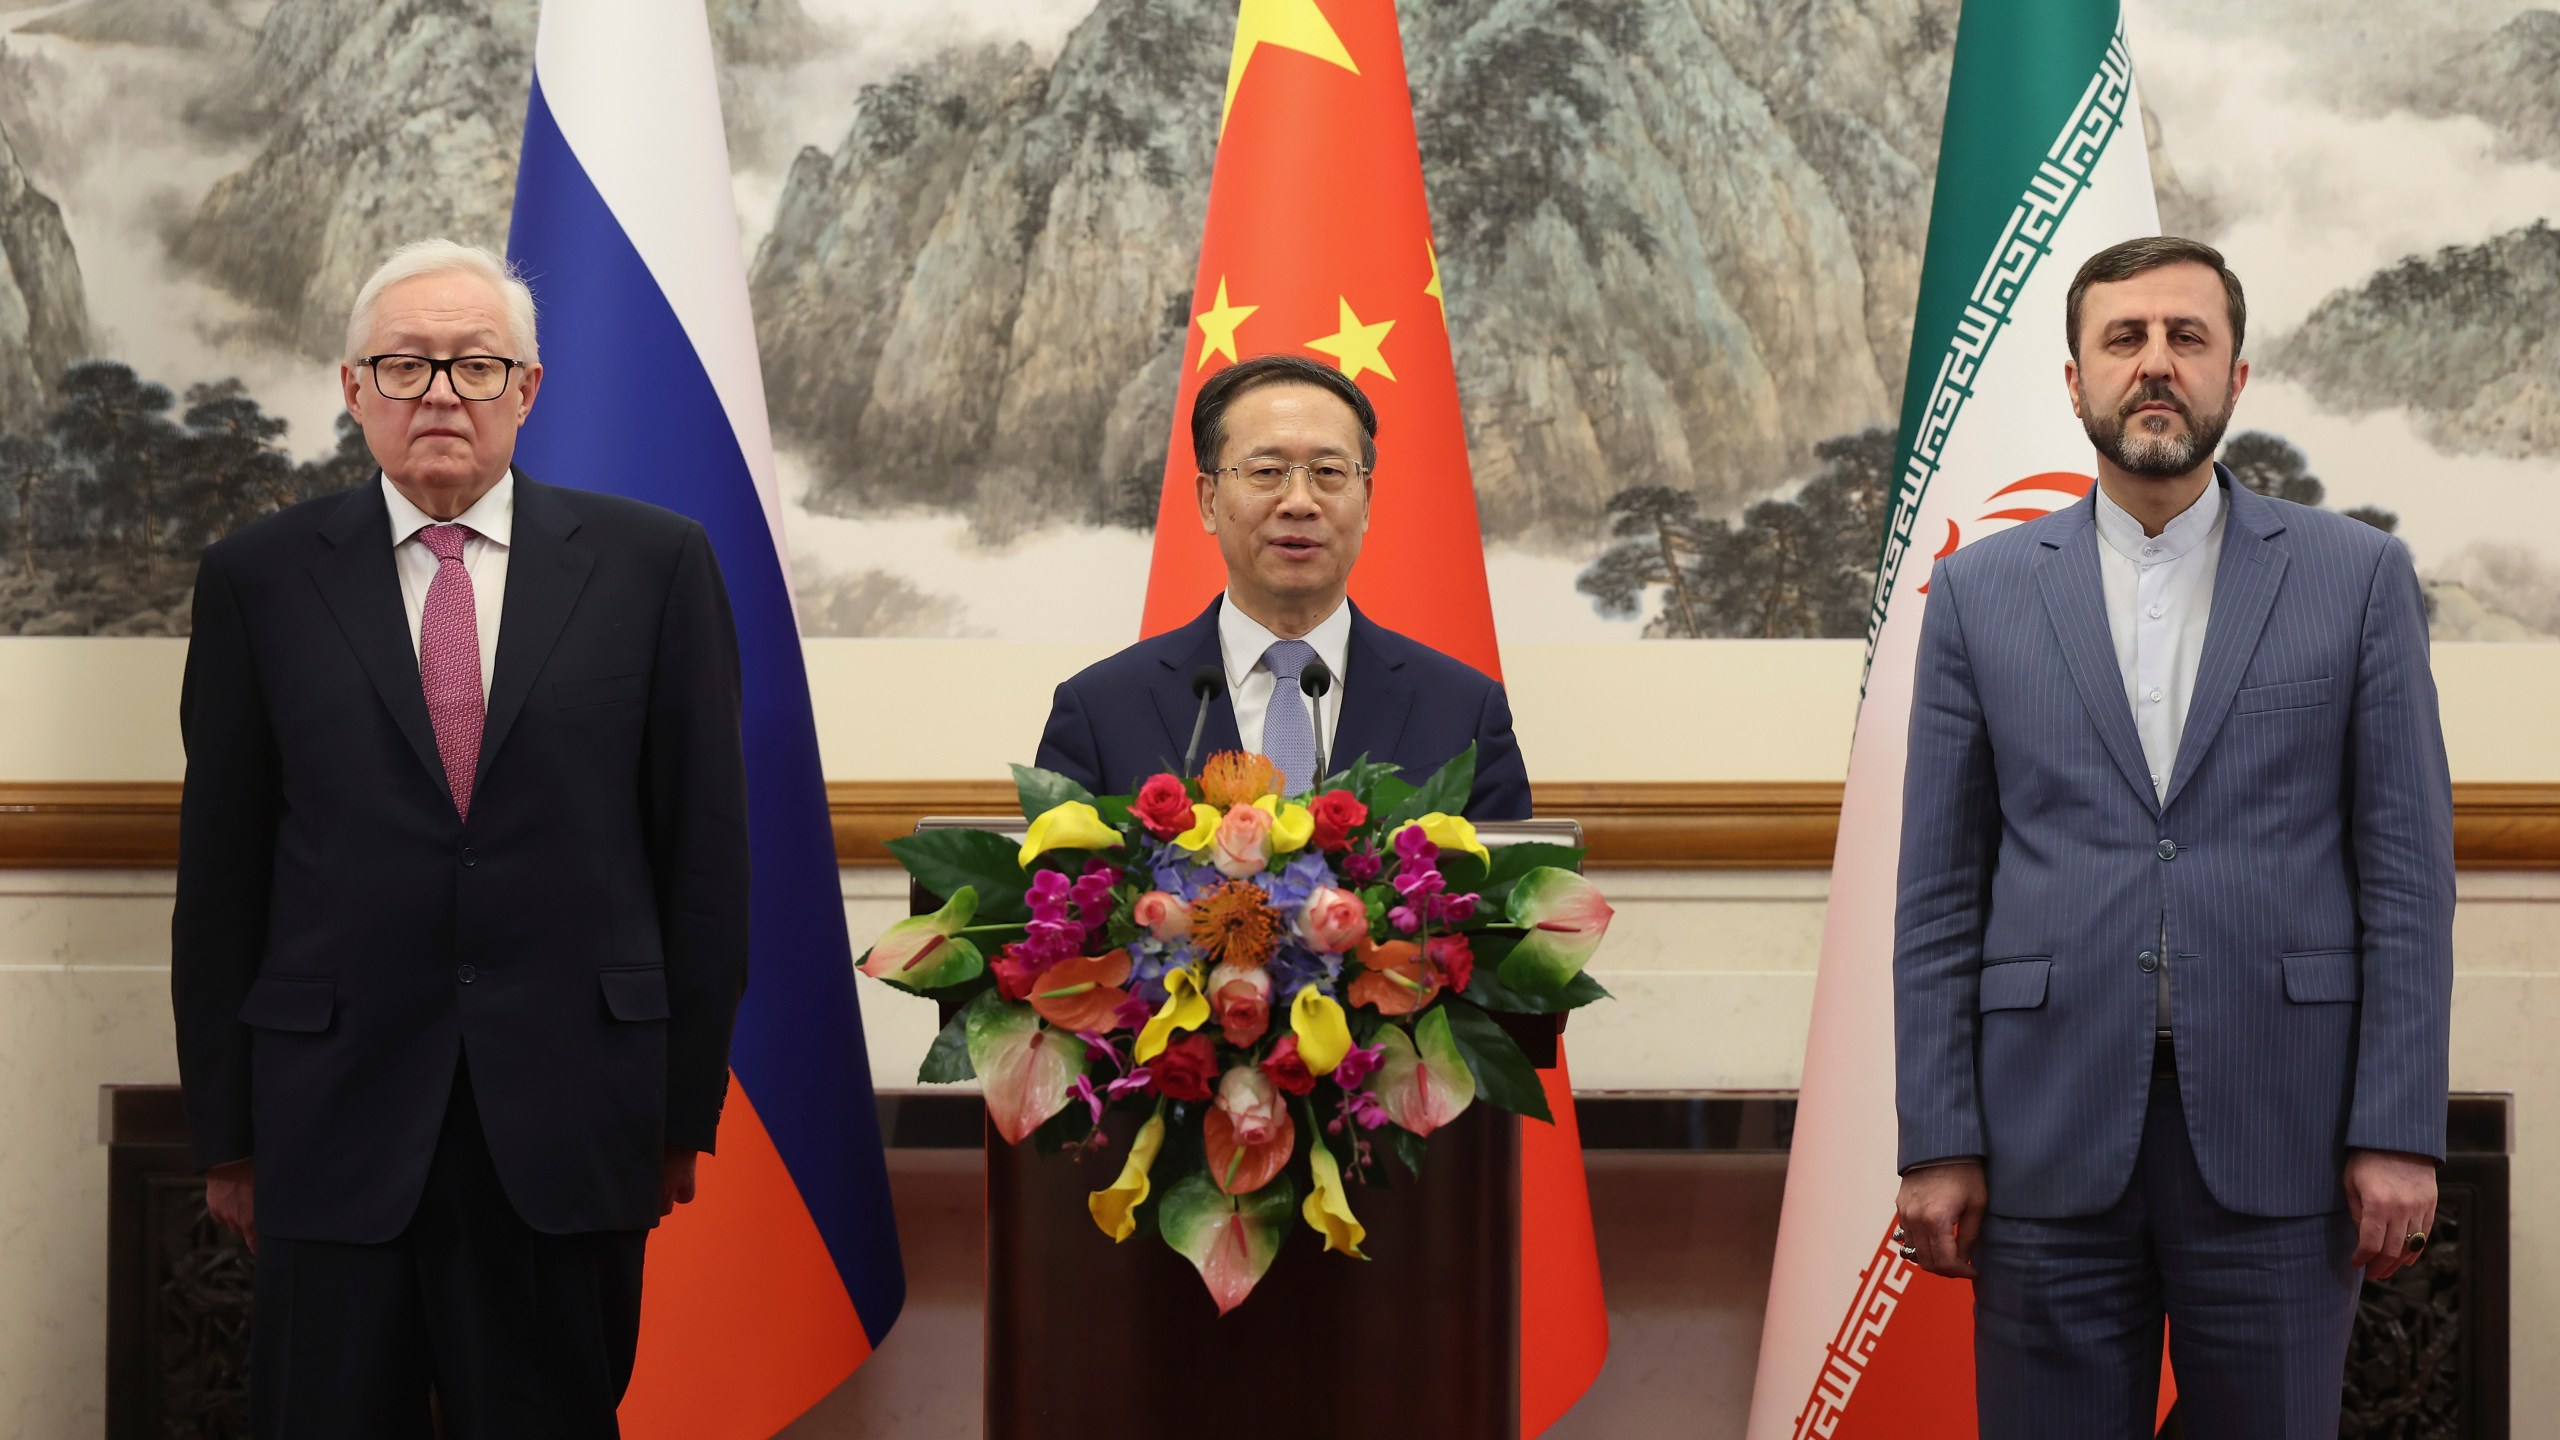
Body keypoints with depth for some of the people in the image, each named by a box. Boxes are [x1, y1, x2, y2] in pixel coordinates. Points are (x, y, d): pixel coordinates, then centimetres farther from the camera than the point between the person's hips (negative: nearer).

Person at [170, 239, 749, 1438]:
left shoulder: (654, 563, 2)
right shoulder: (259, 578, 4)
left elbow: (706, 845, 3)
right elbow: (220, 872, 5)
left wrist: (686, 1105, 2)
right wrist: (225, 1130, 4)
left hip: (571, 1124, 0)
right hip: (334, 1124, 0)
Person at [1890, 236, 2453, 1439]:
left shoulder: (2357, 576, 4)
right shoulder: (1982, 591, 6)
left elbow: (2406, 872, 2)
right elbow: (1939, 893, 5)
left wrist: (2399, 1133, -5)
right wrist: (1936, 1142, -1)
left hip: (2276, 1144, 0)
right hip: (2050, 1141, 1)